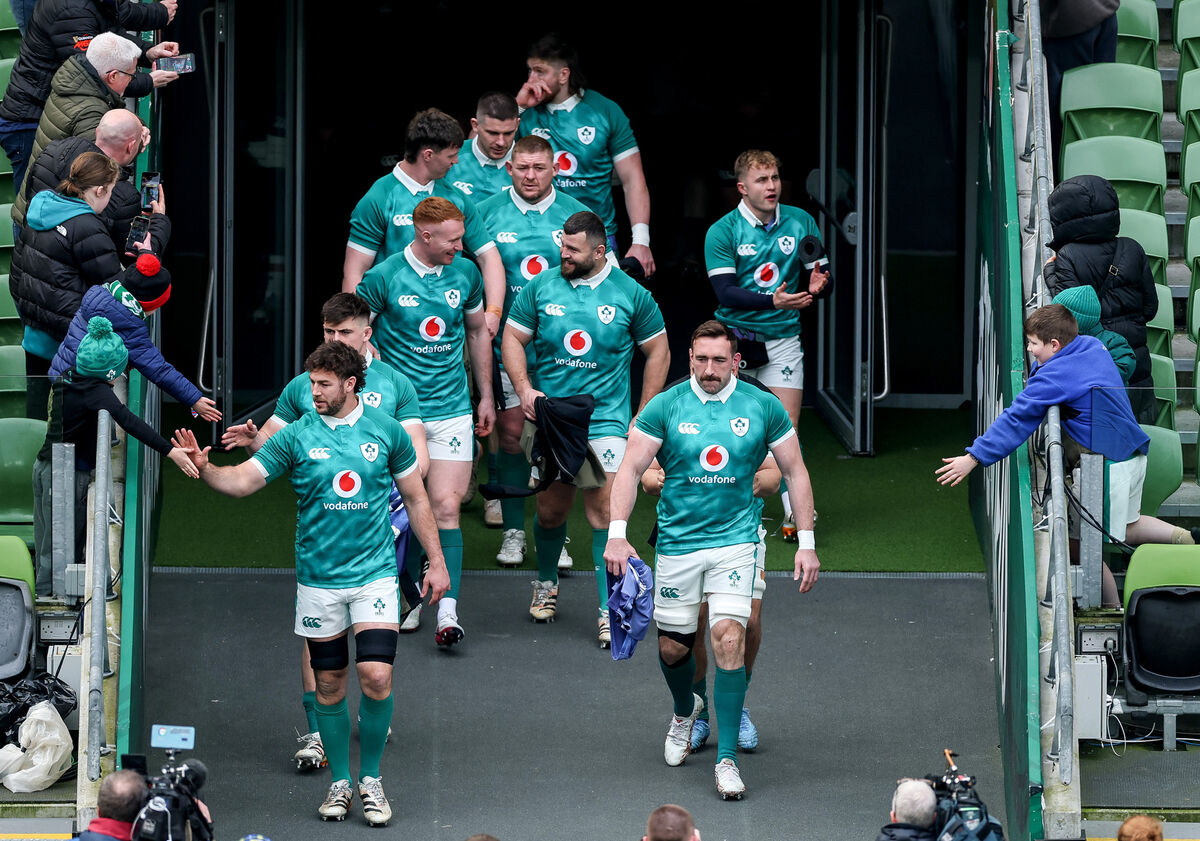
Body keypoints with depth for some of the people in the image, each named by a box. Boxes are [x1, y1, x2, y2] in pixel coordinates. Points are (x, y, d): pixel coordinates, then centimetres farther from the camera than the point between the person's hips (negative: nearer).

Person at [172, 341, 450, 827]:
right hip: (317, 580, 1)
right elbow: (242, 481, -8)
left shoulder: (386, 431, 1)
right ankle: (340, 783, 21)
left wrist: (436, 561, 9)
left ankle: (370, 780, 5)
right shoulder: (296, 437, -2)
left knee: (376, 677, -13)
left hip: (374, 575, -1)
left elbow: (416, 498, 10)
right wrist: (204, 468, -28)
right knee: (329, 685, 6)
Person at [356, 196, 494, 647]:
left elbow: (478, 331, 18)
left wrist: (486, 396, 19)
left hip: (451, 409, 2)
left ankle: (447, 611, -16)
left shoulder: (465, 273, 4)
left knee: (445, 507, -9)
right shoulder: (384, 277, -9)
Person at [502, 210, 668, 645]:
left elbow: (658, 351, 8)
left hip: (605, 421, -2)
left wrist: (643, 417, 5)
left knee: (603, 511, -10)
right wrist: (524, 388, -8)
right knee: (551, 509, 10)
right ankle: (546, 583, 38)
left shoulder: (630, 294, -1)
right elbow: (513, 337, 9)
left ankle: (609, 612, -6)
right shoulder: (541, 287, 2)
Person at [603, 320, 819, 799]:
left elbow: (795, 472, 6)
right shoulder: (665, 408, -4)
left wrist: (806, 543, 2)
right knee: (673, 646, 9)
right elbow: (630, 469, -4)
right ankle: (685, 711, 45)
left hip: (734, 539, -1)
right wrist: (617, 533, -16)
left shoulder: (763, 407, -2)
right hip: (677, 540, 1)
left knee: (728, 638, -16)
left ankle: (727, 760, -10)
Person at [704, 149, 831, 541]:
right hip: (735, 338, -2)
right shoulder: (722, 232, -7)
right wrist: (772, 300, -30)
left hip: (783, 339, 2)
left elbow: (820, 278, 7)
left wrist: (819, 284, -18)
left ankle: (795, 515, 2)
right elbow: (726, 292, -16)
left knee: (786, 428, -3)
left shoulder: (801, 223, 3)